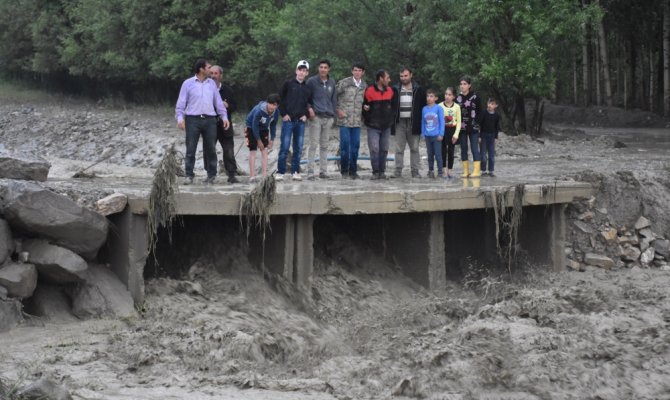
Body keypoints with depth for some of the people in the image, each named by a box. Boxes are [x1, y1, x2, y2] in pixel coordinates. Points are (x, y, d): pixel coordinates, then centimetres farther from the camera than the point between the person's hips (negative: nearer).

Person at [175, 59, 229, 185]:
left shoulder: (211, 83, 14)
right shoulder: (188, 83, 3)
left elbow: (218, 102, 16)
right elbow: (181, 102, 1)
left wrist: (224, 116, 7)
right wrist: (180, 118, -11)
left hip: (209, 119, 3)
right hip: (193, 119, -3)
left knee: (210, 148, 4)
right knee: (190, 149, -3)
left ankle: (211, 175, 12)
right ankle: (189, 176, 0)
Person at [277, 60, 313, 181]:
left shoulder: (308, 88, 11)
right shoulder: (288, 84, 1)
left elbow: (310, 103, 20)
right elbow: (279, 99, 1)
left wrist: (306, 114, 4)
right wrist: (283, 114, -6)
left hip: (300, 121, 4)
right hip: (288, 120, -4)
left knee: (298, 148, 6)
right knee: (284, 147, -5)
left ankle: (296, 172, 13)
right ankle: (280, 172, -1)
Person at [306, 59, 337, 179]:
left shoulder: (332, 82, 12)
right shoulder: (312, 81, -1)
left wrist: (333, 115, 10)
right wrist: (309, 110, -10)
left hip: (328, 118, 4)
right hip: (315, 117, -4)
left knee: (324, 146, 8)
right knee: (313, 145, -7)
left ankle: (323, 170, 12)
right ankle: (310, 171, -6)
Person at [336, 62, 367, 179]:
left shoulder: (364, 86, 10)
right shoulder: (344, 83, -3)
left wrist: (364, 111, 8)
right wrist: (338, 109, -6)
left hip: (357, 121, 4)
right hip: (344, 119, -4)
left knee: (355, 145, 5)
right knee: (345, 145, -3)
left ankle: (353, 171, 13)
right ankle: (344, 170, 7)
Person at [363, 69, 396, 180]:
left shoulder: (390, 91, 7)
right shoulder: (369, 91, -8)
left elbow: (393, 106, 16)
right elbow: (364, 106, -2)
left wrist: (391, 119, 8)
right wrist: (367, 120, -7)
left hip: (386, 126, 4)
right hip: (373, 126, -4)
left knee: (384, 149, 6)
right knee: (374, 149, -9)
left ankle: (382, 171, 12)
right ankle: (375, 172, -2)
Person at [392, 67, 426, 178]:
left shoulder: (418, 90, 5)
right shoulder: (396, 90, 7)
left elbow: (424, 106, 7)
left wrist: (420, 121, -1)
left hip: (413, 123, -1)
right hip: (400, 122, 1)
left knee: (414, 148, 3)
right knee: (399, 148, 0)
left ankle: (415, 171, 6)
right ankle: (398, 171, 3)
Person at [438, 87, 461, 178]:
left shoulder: (457, 107, 1)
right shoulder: (440, 106, 0)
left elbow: (459, 122, 2)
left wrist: (456, 134, -6)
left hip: (452, 130, 1)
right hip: (443, 130, -1)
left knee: (451, 152, 4)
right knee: (443, 151, -2)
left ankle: (449, 171, 11)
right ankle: (445, 172, -1)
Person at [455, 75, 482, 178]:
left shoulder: (475, 97, -2)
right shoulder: (458, 98, 7)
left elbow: (479, 112, -1)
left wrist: (476, 123, -9)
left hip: (473, 127, -4)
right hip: (462, 127, 4)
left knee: (474, 148, -5)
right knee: (463, 149, 6)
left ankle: (477, 170, -4)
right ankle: (465, 171, 11)